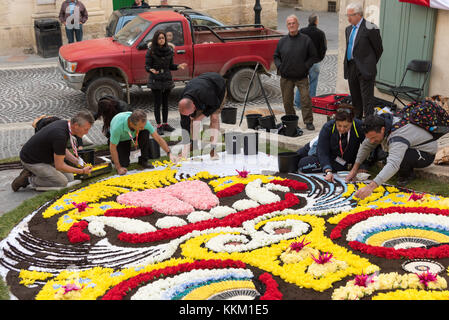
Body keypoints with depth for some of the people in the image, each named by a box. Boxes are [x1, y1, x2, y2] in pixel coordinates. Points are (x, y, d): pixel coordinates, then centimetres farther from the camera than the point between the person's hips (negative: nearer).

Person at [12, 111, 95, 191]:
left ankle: (32, 173, 13)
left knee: (69, 178, 7)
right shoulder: (60, 136, -33)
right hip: (32, 161, -9)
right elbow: (59, 166, -24)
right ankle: (30, 179, -2)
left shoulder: (65, 124, -5)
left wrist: (77, 162, -2)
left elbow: (62, 150, 12)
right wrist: (82, 171, -16)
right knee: (62, 182, -16)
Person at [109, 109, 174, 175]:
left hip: (134, 135, 3)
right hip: (120, 140, -3)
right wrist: (118, 168, -27)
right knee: (124, 164, -18)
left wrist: (169, 153, -26)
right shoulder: (118, 125, -42)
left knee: (145, 132, -29)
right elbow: (112, 147, -30)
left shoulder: (143, 122, -32)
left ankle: (143, 160, -12)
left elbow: (158, 138, -22)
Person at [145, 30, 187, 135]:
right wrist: (151, 70, -28)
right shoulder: (151, 51, -8)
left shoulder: (169, 50, 5)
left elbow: (170, 66, 12)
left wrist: (178, 66, -6)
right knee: (158, 103, 0)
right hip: (156, 81, -4)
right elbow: (147, 66, -7)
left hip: (167, 80, 4)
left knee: (165, 103, 12)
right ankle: (159, 126, 7)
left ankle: (165, 124, 23)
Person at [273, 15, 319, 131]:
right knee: (287, 101, 8)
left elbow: (314, 56, 3)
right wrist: (279, 66, 2)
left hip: (301, 77, -2)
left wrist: (306, 66, -8)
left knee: (306, 98, -11)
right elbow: (276, 56, 17)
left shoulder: (306, 40, -1)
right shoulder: (282, 41, 6)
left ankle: (308, 122, -2)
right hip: (286, 77, 3)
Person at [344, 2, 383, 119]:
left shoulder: (370, 28, -10)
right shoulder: (349, 29, 14)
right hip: (351, 68, 7)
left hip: (364, 69, -7)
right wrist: (348, 66, 16)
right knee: (355, 98, 14)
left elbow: (379, 49, -4)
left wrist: (370, 64, 4)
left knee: (367, 99, -6)